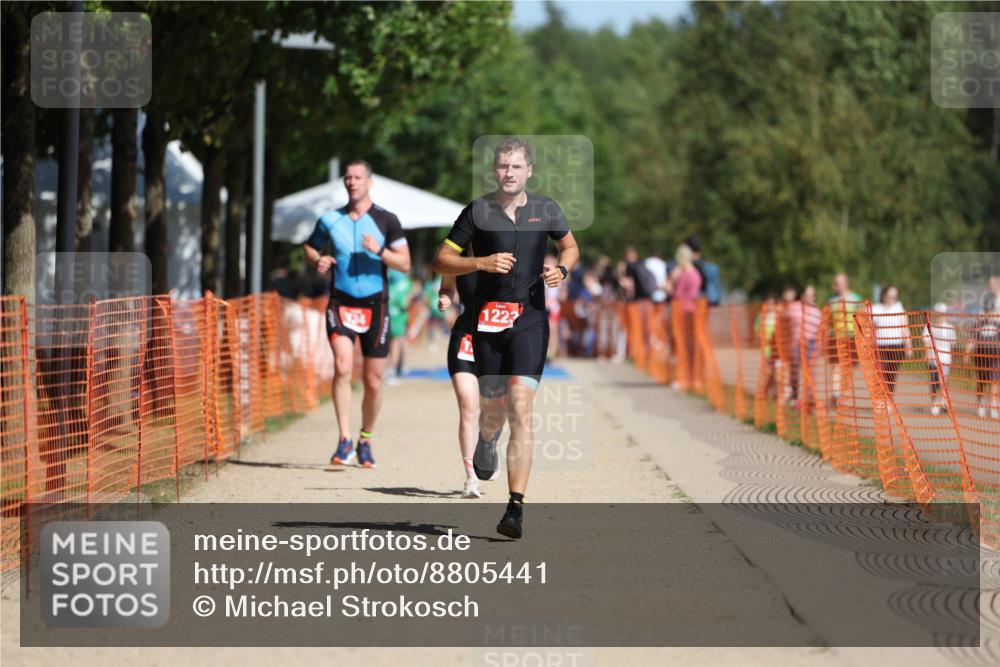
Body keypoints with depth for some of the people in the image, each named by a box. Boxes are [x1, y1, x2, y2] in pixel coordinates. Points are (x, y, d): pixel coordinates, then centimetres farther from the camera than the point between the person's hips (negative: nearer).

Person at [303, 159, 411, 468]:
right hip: (341, 302, 0)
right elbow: (311, 247, 21)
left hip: (375, 304, 0)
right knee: (342, 367, -21)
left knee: (373, 381, 4)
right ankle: (344, 441, -19)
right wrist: (317, 260, -2)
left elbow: (404, 263, -2)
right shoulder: (330, 220, 5)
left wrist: (380, 251, -20)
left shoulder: (386, 220, 0)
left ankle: (366, 441, 25)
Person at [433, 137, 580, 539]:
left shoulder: (545, 210, 7)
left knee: (520, 407, -14)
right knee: (493, 408, 8)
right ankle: (487, 442, 49)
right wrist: (483, 262, -13)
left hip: (530, 318, -1)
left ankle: (516, 506, -16)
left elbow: (570, 247, 23)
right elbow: (442, 261, 3)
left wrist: (561, 269, 1)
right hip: (488, 319, 1)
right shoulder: (477, 212, 2)